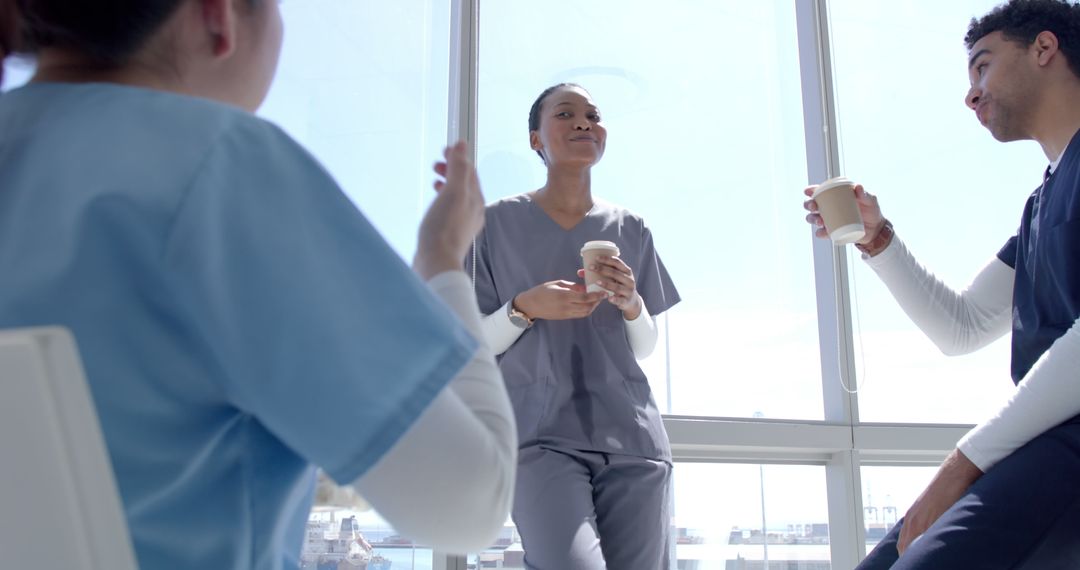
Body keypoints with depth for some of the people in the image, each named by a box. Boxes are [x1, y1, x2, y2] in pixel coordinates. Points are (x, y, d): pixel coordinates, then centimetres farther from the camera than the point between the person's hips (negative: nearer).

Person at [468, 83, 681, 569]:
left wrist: (631, 305, -5)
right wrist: (525, 308, -13)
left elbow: (645, 349, 16)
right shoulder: (499, 222, 5)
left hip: (631, 435, 4)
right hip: (540, 433, -3)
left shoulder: (630, 230, 14)